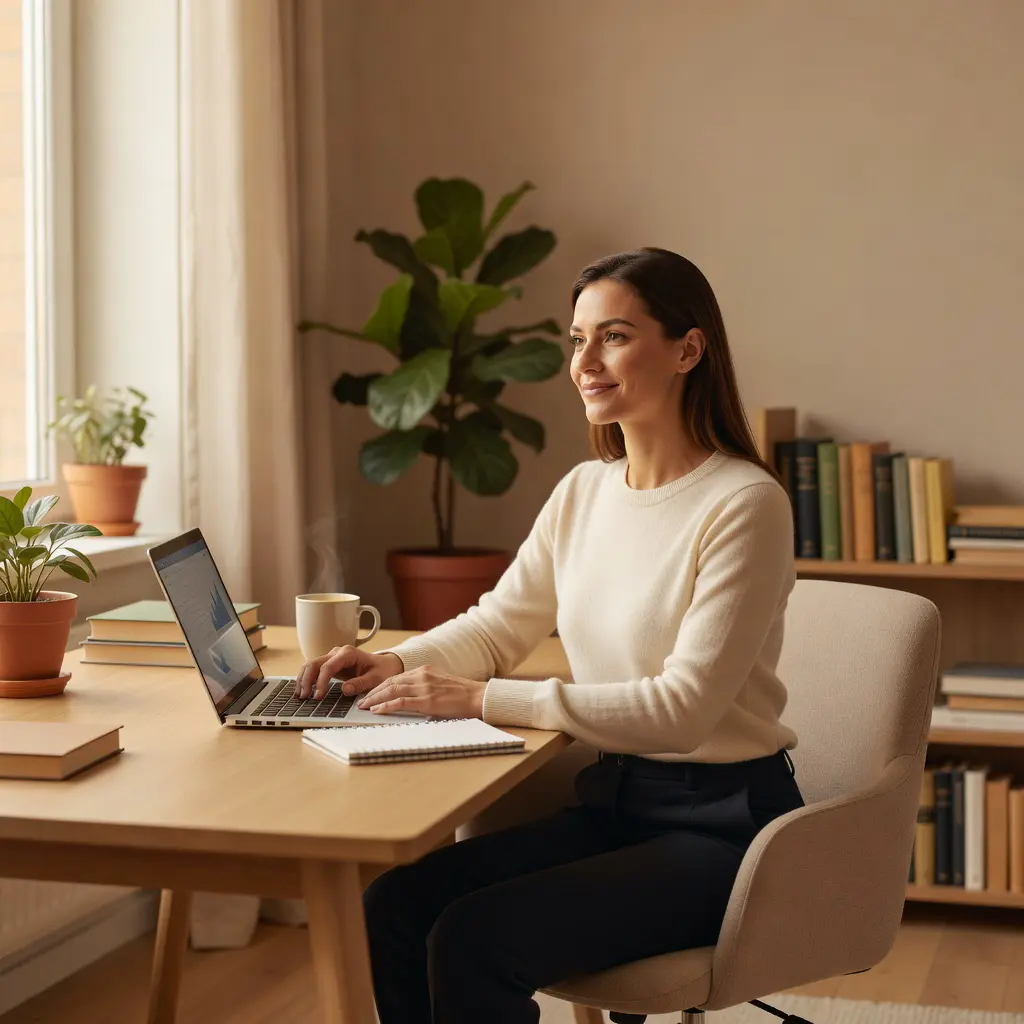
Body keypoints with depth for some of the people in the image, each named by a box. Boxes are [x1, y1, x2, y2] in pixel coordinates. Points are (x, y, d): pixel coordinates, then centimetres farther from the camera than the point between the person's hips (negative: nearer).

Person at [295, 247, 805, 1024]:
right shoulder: (585, 492, 8)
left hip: (723, 822, -7)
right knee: (395, 904, -12)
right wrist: (394, 664, -5)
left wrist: (483, 698, -23)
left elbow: (682, 707, -22)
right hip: (613, 801, 7)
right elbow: (496, 626, 17)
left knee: (473, 940, -23)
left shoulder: (744, 502, -16)